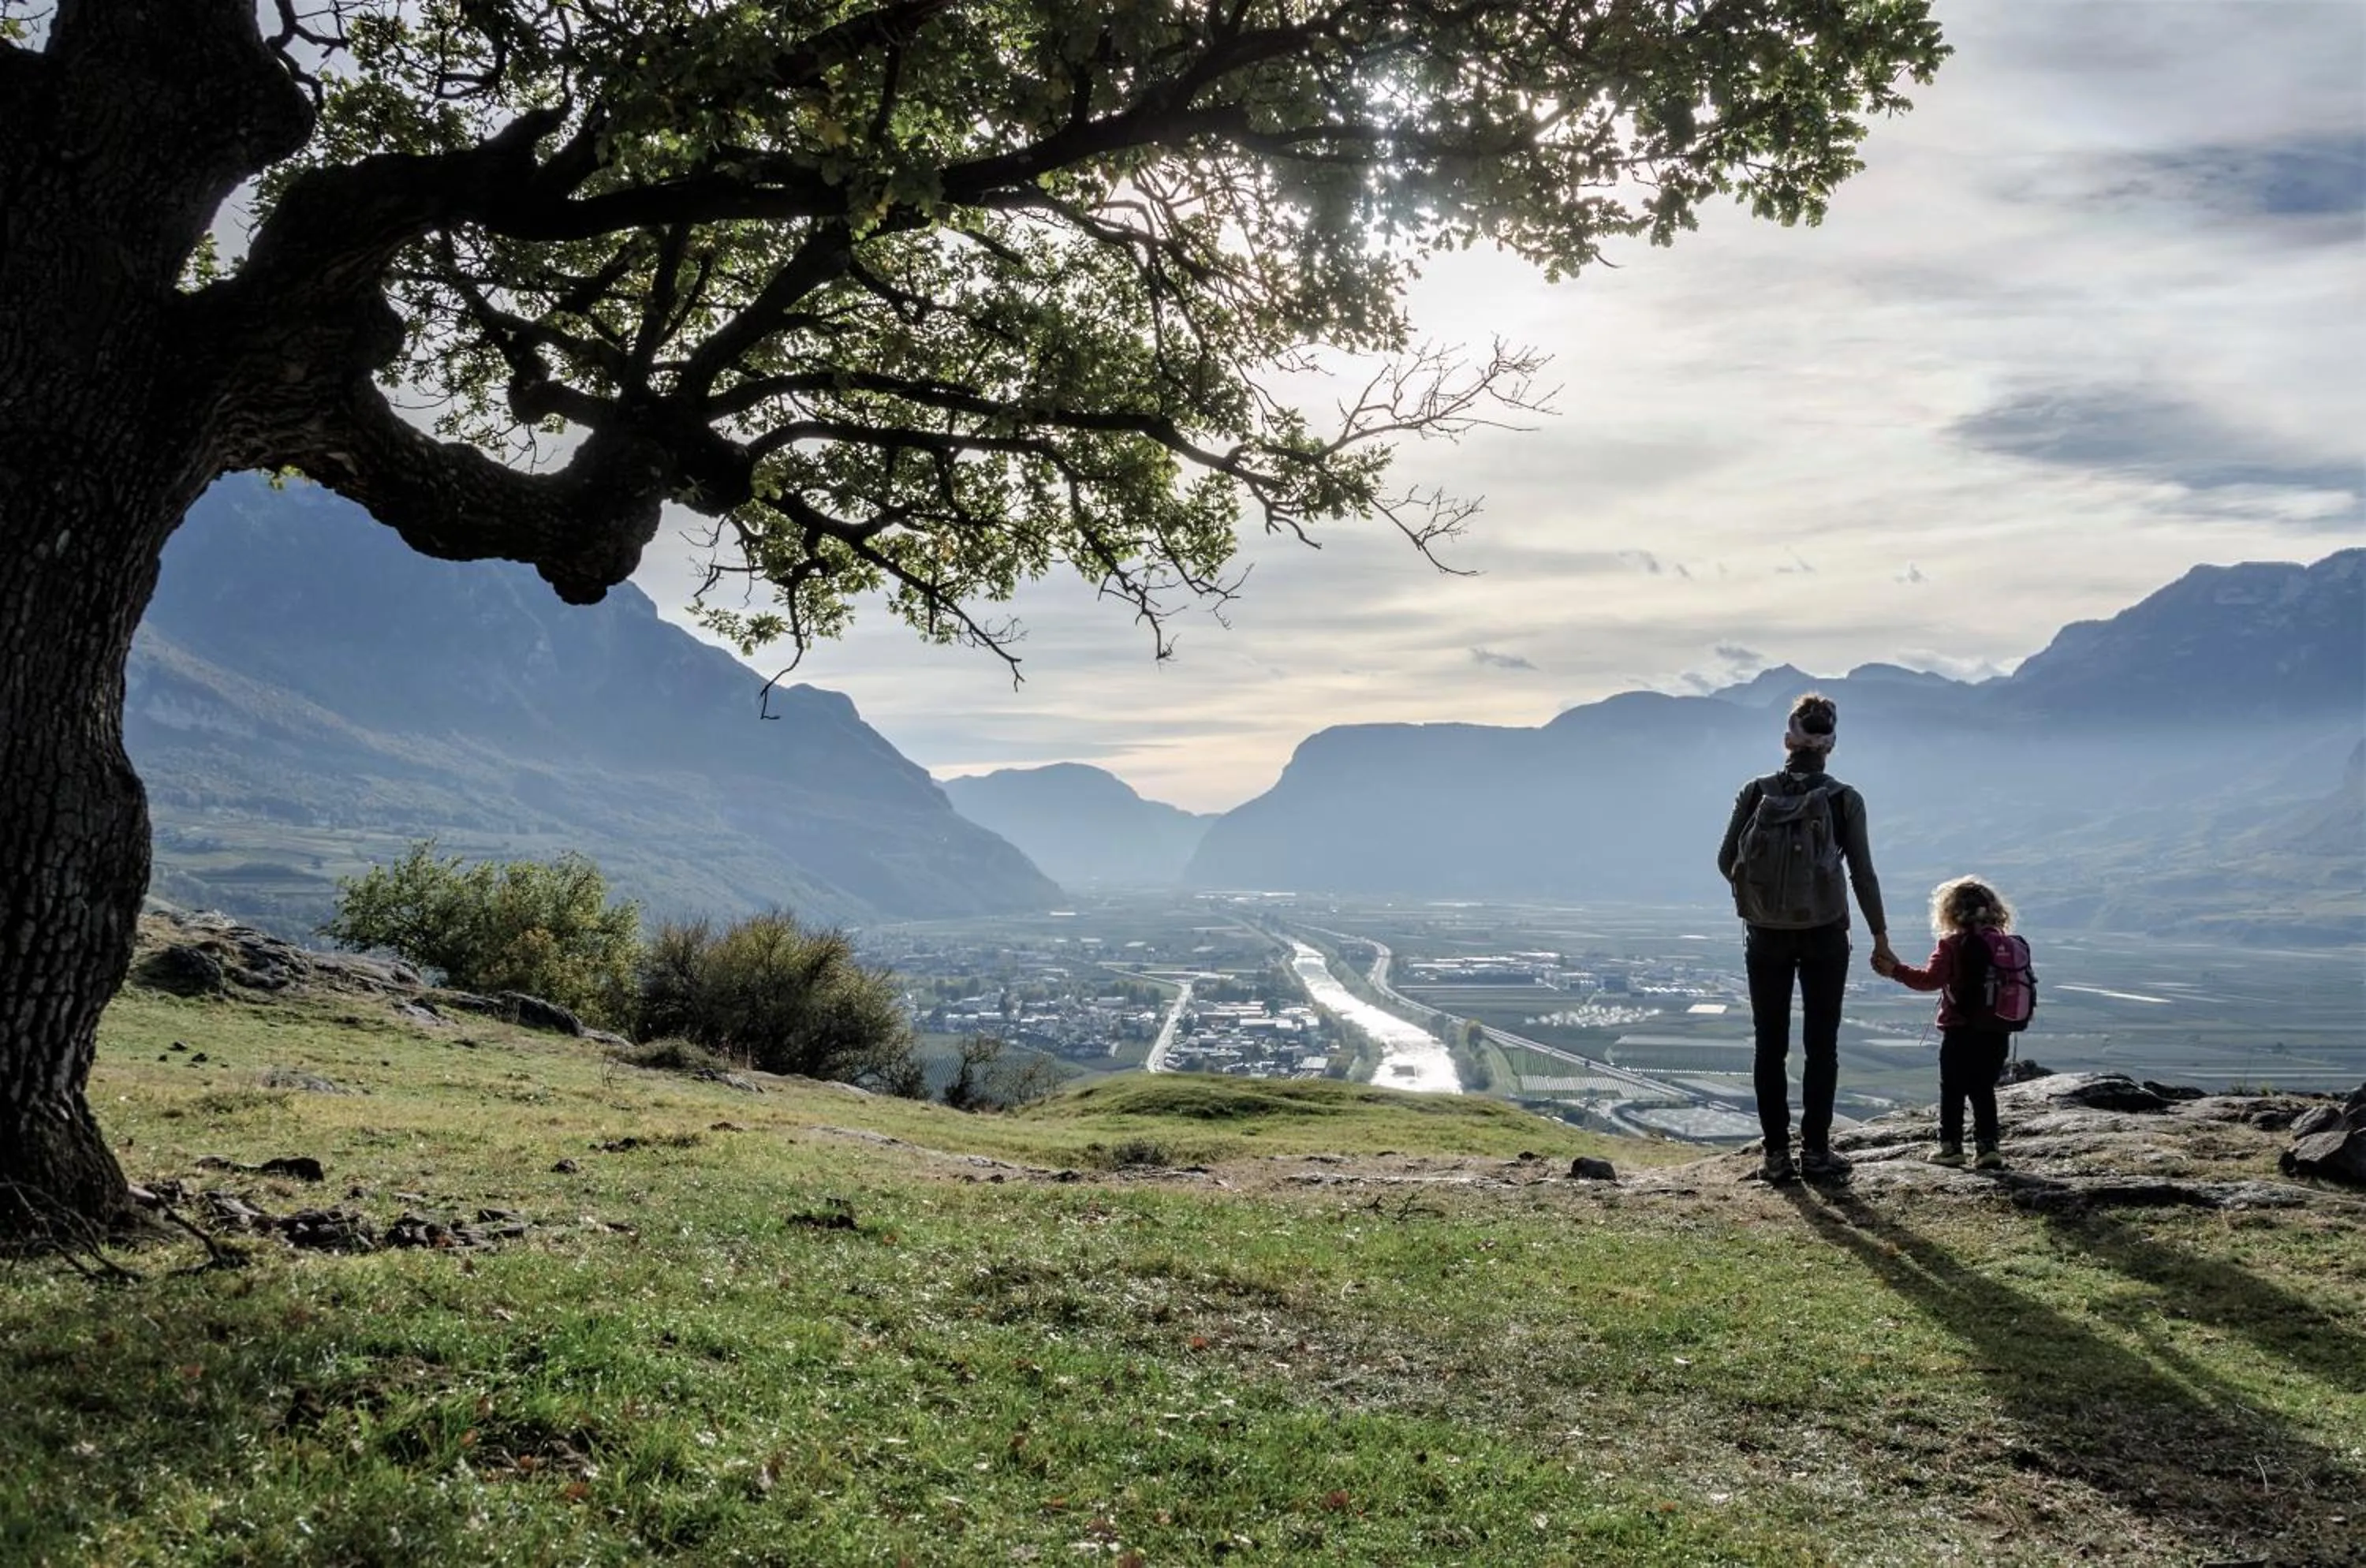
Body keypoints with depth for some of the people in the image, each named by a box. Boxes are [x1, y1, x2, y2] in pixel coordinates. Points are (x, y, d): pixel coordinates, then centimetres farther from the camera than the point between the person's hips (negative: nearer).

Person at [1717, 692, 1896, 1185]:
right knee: (1821, 1045, 9)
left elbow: (1727, 861, 0)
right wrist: (1880, 939, 5)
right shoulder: (1844, 800, -7)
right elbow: (1863, 874, -5)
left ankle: (1776, 1154, 9)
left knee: (1769, 1046, 8)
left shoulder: (1756, 793, -5)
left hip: (1766, 937, 1)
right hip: (1824, 937, -1)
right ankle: (1815, 1151, 10)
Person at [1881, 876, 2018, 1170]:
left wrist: (1895, 970, -12)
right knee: (1984, 1090, 13)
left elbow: (1930, 979, -17)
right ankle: (1988, 1146, 9)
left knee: (1952, 1091, 6)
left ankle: (1951, 1145, 9)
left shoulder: (1952, 945, -10)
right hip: (1997, 1034, 5)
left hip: (1960, 1033, -5)